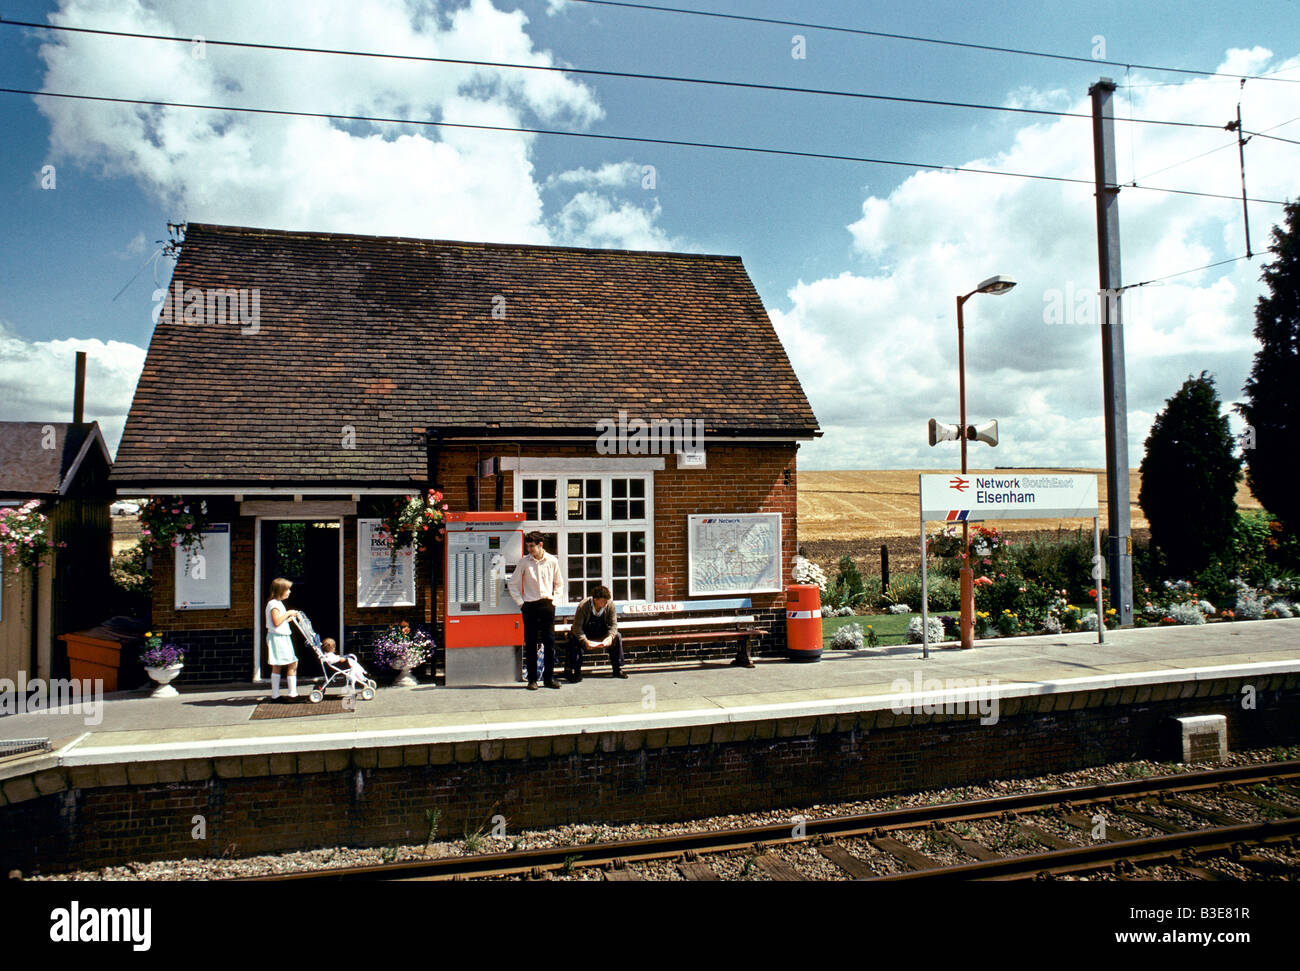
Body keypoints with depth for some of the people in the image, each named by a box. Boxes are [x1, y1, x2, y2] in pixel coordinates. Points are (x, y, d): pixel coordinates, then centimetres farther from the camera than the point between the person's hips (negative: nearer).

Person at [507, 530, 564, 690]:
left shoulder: (552, 561, 3)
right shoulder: (524, 562, 0)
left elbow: (559, 584, 15)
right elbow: (512, 584, 7)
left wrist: (554, 600, 3)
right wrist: (520, 603, 1)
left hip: (547, 605, 1)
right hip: (530, 606, -1)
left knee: (550, 642, 0)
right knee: (530, 644, 2)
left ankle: (549, 678, 8)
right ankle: (532, 679, 8)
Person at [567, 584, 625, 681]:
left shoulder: (610, 605, -18)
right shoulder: (583, 606, -27)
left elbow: (613, 624, -11)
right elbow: (577, 627, -27)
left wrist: (610, 636, -33)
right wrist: (585, 641, -44)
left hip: (601, 633, 3)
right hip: (585, 633, -3)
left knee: (617, 636, -21)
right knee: (574, 639, -34)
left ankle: (618, 669, -11)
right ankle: (576, 671, -26)